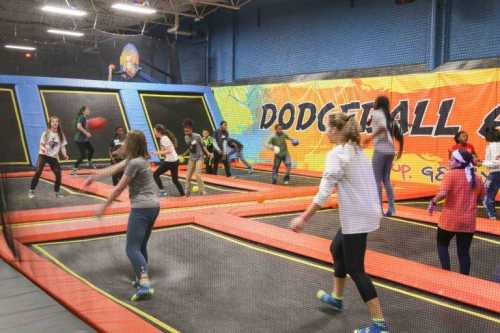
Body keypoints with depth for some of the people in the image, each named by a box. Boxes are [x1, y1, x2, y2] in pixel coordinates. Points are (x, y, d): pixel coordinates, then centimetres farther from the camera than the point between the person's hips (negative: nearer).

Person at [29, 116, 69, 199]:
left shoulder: (61, 135, 3)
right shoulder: (46, 133, -3)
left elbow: (63, 146, 4)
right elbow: (42, 145, -3)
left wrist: (64, 155, -13)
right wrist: (43, 148, -26)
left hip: (54, 157, 3)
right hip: (43, 155, -3)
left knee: (58, 173, -4)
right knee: (38, 172, -13)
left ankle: (57, 192, 14)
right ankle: (31, 191, -4)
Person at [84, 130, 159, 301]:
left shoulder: (134, 163, -15)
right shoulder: (135, 159, 14)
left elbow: (119, 188, -10)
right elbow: (113, 169, 21)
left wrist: (104, 207, -1)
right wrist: (94, 176, 26)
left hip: (142, 208, -10)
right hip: (153, 206, 10)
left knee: (132, 248, -11)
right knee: (141, 246, 20)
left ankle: (145, 286, -24)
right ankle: (142, 279, 26)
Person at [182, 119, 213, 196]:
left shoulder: (197, 136, -16)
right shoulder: (186, 138, 0)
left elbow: (202, 146, -6)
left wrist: (208, 153, -15)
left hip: (199, 158, -6)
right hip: (191, 158, 6)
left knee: (197, 175, -18)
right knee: (188, 176, 5)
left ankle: (202, 192, -6)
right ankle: (187, 193, 18)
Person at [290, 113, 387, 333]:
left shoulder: (337, 154, -15)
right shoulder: (357, 151, 12)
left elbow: (324, 192, -21)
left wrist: (304, 218, -18)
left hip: (356, 217, -10)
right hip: (366, 212, 10)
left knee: (355, 269, -2)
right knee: (337, 249, 26)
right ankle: (336, 298, 41)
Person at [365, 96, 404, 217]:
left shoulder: (377, 113, -2)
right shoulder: (391, 118, 18)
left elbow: (383, 127, -23)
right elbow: (400, 136, 18)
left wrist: (371, 137, -23)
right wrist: (400, 150, 30)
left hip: (380, 149, -7)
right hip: (390, 150, 7)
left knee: (377, 179, -2)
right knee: (386, 179, 14)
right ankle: (391, 208, 11)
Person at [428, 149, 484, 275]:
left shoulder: (452, 174, -11)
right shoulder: (477, 178, 5)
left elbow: (443, 193, -23)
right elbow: (481, 198, 15)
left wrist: (433, 202, -7)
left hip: (450, 220, -4)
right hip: (468, 221, 4)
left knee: (442, 244, 18)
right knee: (464, 252, 11)